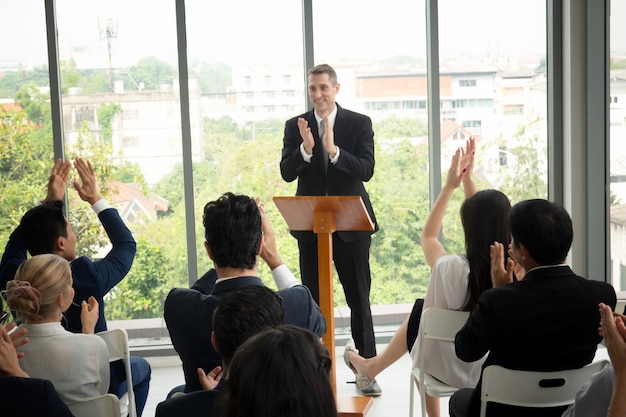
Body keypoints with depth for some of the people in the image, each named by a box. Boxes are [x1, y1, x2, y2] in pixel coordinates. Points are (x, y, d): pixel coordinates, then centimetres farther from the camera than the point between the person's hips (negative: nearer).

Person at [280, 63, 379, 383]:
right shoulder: (295, 126, 4)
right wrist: (306, 148, -23)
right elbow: (287, 173, -5)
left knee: (359, 299, 6)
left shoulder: (360, 124, -1)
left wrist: (334, 150, -27)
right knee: (313, 300, 8)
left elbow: (366, 170, -12)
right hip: (310, 225, 2)